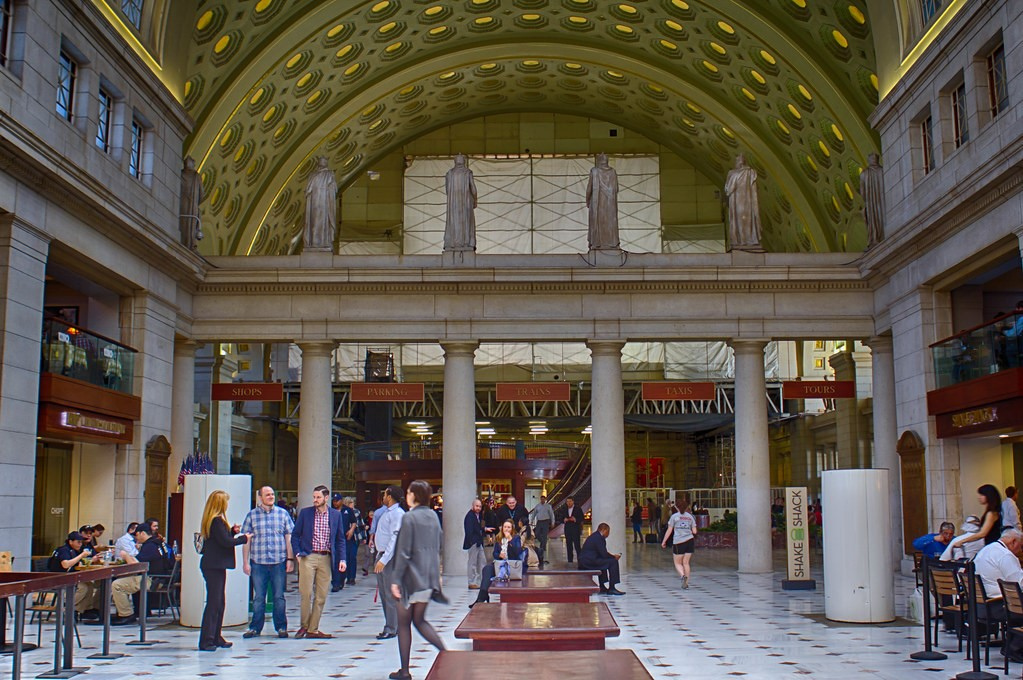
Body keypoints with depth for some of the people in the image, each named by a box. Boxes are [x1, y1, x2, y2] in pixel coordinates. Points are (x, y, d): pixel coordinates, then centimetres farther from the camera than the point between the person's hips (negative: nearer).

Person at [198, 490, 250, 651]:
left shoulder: (211, 520, 14)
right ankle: (206, 641, -5)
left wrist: (232, 531, 10)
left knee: (219, 602, 15)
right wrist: (244, 538, -8)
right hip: (214, 566, -10)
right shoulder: (217, 520, -16)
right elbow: (226, 542, -20)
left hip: (214, 565, 10)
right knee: (214, 603, -8)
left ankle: (216, 638, 22)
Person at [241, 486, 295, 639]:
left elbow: (289, 537, 6)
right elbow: (246, 540, 5)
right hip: (258, 563, 0)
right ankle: (255, 628, 16)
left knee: (279, 596, 7)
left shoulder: (283, 513, 6)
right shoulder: (252, 515, 4)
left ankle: (281, 627, 16)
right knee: (258, 598, 6)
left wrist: (290, 559, 0)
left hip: (279, 563, 0)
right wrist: (245, 562, 1)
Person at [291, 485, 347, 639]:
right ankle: (304, 625, 12)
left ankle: (313, 629, 11)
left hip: (326, 559, 2)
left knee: (321, 596, 3)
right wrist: (298, 554, -3)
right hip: (308, 557, -2)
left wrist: (342, 559, 1)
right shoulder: (305, 513, 4)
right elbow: (295, 535, 8)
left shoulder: (336, 515, 7)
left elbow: (340, 539, 10)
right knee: (306, 593, -5)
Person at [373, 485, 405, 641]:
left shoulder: (398, 514, -13)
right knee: (383, 592, 13)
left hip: (391, 556, -10)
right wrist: (379, 557, 16)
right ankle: (392, 626, 20)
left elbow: (395, 538, -20)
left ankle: (391, 629, -1)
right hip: (382, 555, 10)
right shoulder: (385, 512, 17)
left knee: (391, 594, -6)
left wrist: (384, 560, -25)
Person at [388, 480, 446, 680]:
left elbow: (403, 552, -16)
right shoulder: (433, 516, 6)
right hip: (429, 577, 6)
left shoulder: (409, 517, -13)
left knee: (404, 623, 5)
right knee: (420, 620, 16)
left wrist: (395, 579, -13)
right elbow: (440, 543, 15)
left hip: (411, 577, -6)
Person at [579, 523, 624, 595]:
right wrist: (614, 557, 3)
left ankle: (602, 587, 33)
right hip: (589, 562, -11)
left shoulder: (594, 536, 20)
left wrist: (612, 555, 18)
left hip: (584, 561, 11)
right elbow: (604, 555, -13)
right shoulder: (598, 538, -11)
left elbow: (602, 553, 26)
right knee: (613, 562, -9)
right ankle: (611, 589, -7)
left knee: (603, 561, 35)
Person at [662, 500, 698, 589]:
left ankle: (683, 575, -20)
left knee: (678, 563, 8)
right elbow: (694, 531, 5)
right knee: (686, 563, 10)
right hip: (690, 541, 3)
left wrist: (664, 541, 8)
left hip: (678, 542, -3)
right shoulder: (690, 517, 8)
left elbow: (669, 531, 0)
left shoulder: (674, 516, 1)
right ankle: (686, 584, 7)